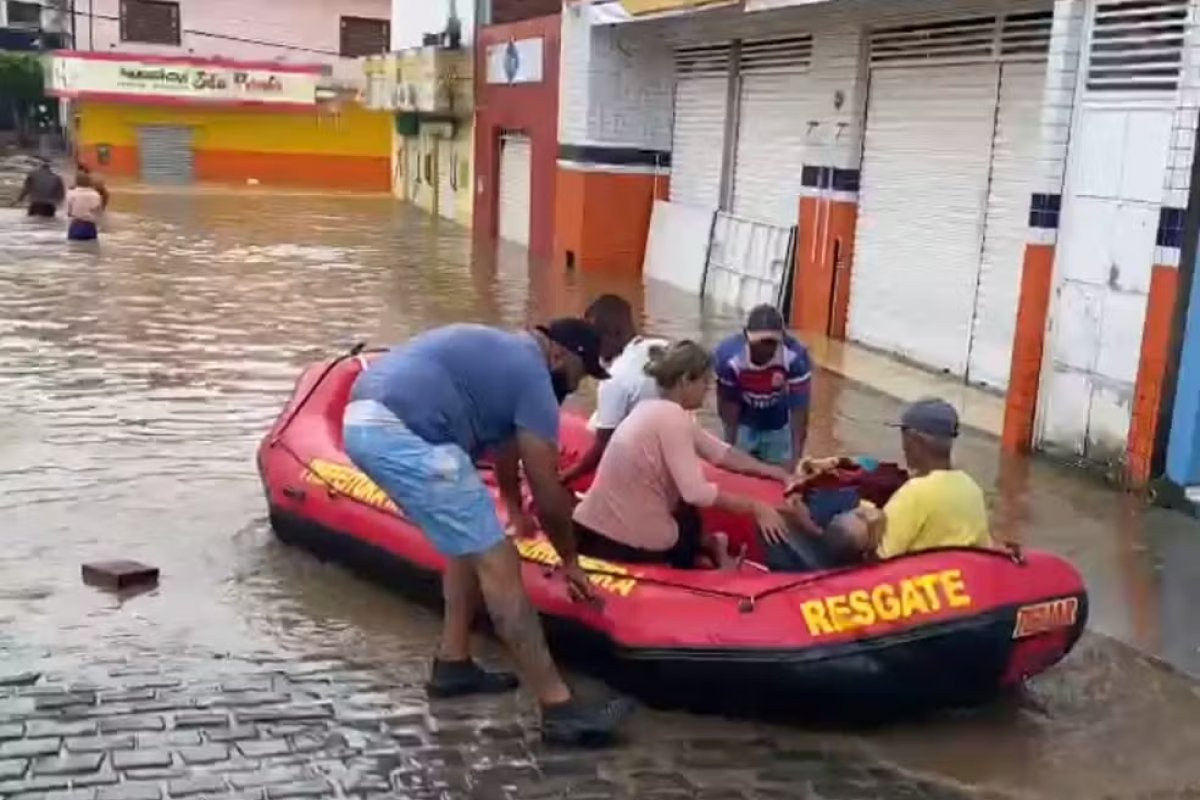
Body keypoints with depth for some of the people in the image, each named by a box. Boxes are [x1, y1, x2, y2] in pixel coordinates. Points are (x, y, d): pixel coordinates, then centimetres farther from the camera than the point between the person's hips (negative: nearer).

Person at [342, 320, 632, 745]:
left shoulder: (503, 351, 27)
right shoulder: (532, 374, -1)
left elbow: (503, 442, 43)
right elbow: (548, 495, 1)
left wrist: (514, 509, 56)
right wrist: (570, 560, 16)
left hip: (368, 421, 11)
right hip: (401, 434, -11)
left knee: (472, 542, 23)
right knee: (497, 562, -8)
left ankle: (453, 664, 29)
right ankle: (559, 707, -5)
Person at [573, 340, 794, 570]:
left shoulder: (658, 409, 10)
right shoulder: (671, 416, -16)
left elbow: (719, 451, 14)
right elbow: (697, 493, -22)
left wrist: (772, 471, 9)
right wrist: (755, 507, -14)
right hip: (628, 541, -8)